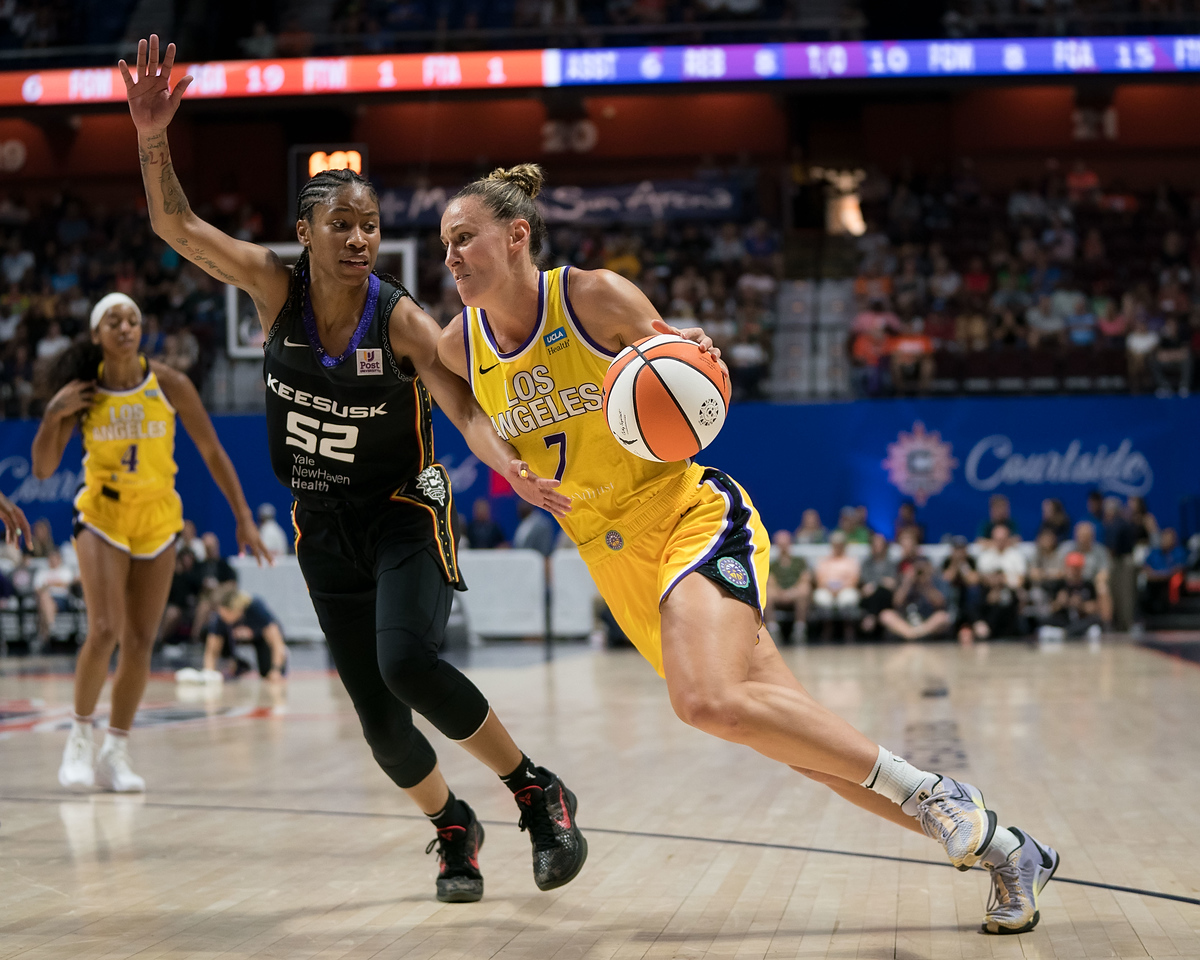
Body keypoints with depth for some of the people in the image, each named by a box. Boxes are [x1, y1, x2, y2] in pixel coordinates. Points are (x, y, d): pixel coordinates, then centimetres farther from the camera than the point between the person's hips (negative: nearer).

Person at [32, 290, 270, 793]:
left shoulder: (169, 385, -10)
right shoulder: (83, 392, -8)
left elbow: (213, 453, -2)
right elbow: (43, 469, -6)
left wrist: (243, 518, -4)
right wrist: (54, 416, -22)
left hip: (157, 520, 1)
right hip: (101, 515, -1)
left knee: (140, 644, 1)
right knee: (105, 631, -17)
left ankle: (116, 753, 14)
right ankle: (79, 739, 1)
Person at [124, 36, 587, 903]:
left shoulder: (402, 320, -17)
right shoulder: (276, 285, -10)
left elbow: (466, 409, -27)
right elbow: (175, 225, -16)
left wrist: (512, 467, -47)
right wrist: (153, 140, -33)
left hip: (404, 513, -3)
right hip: (322, 524, 3)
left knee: (407, 661, -28)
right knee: (377, 717, 3)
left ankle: (538, 794, -8)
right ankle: (453, 829, 31)